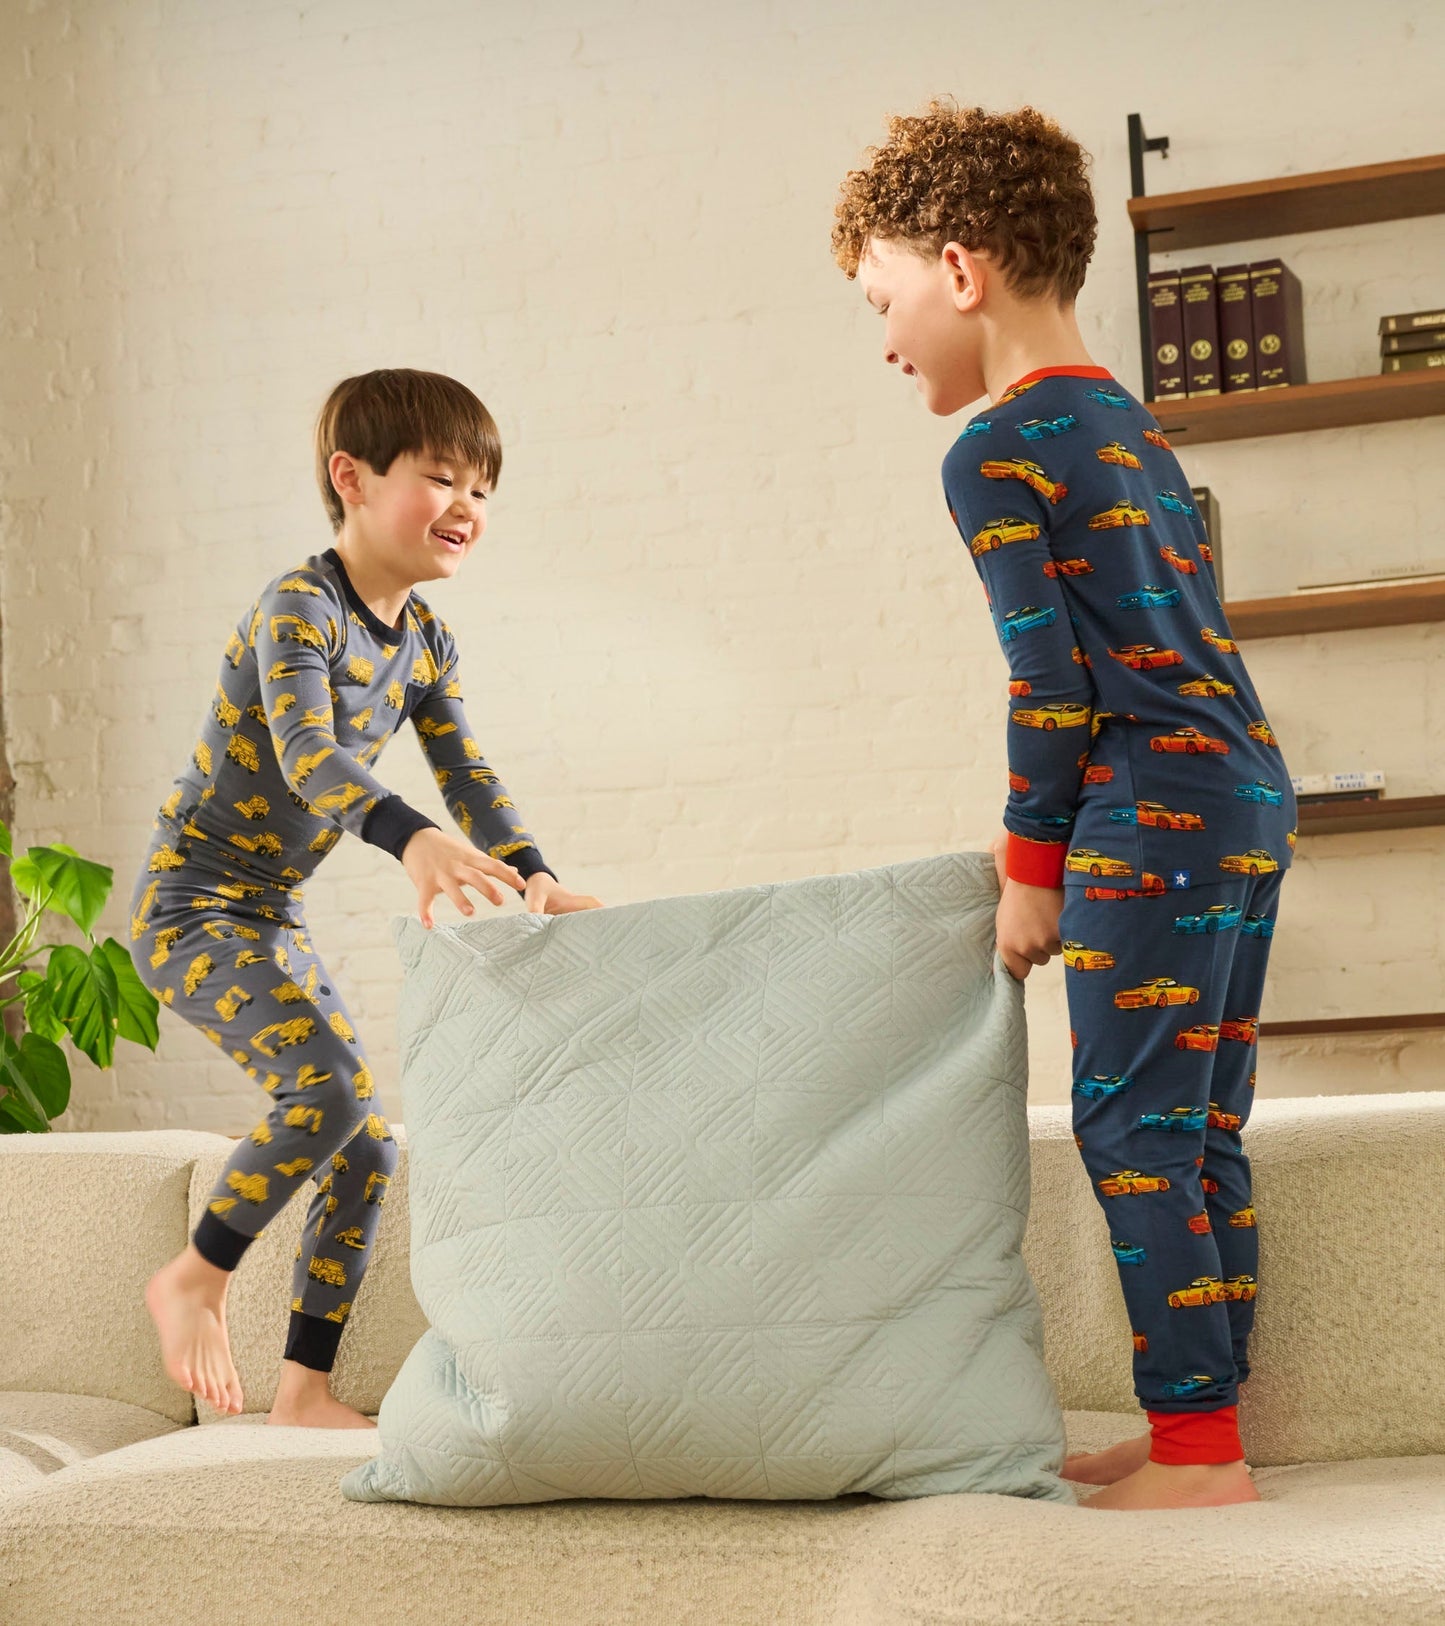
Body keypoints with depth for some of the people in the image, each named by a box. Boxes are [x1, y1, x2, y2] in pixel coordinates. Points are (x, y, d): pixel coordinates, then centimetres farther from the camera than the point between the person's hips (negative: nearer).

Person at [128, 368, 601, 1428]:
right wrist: (413, 840, -53)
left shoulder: (427, 642, 6)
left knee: (369, 1151, 7)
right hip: (190, 908, -9)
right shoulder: (300, 607, -19)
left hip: (273, 925, 9)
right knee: (333, 1080, -28)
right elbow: (305, 753, -36)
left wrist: (534, 878, -18)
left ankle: (307, 1391, 17)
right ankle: (195, 1279, -6)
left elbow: (468, 777, 1)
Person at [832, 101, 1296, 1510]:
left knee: (1132, 1130, -5)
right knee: (1203, 1138, 11)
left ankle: (1194, 1446, -3)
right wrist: (1053, 831, 21)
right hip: (1251, 798, 9)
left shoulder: (994, 453, -7)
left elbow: (1051, 679, -11)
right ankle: (1205, 1427, 17)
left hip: (1152, 814, -9)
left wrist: (1033, 867, -3)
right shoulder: (1129, 424, 19)